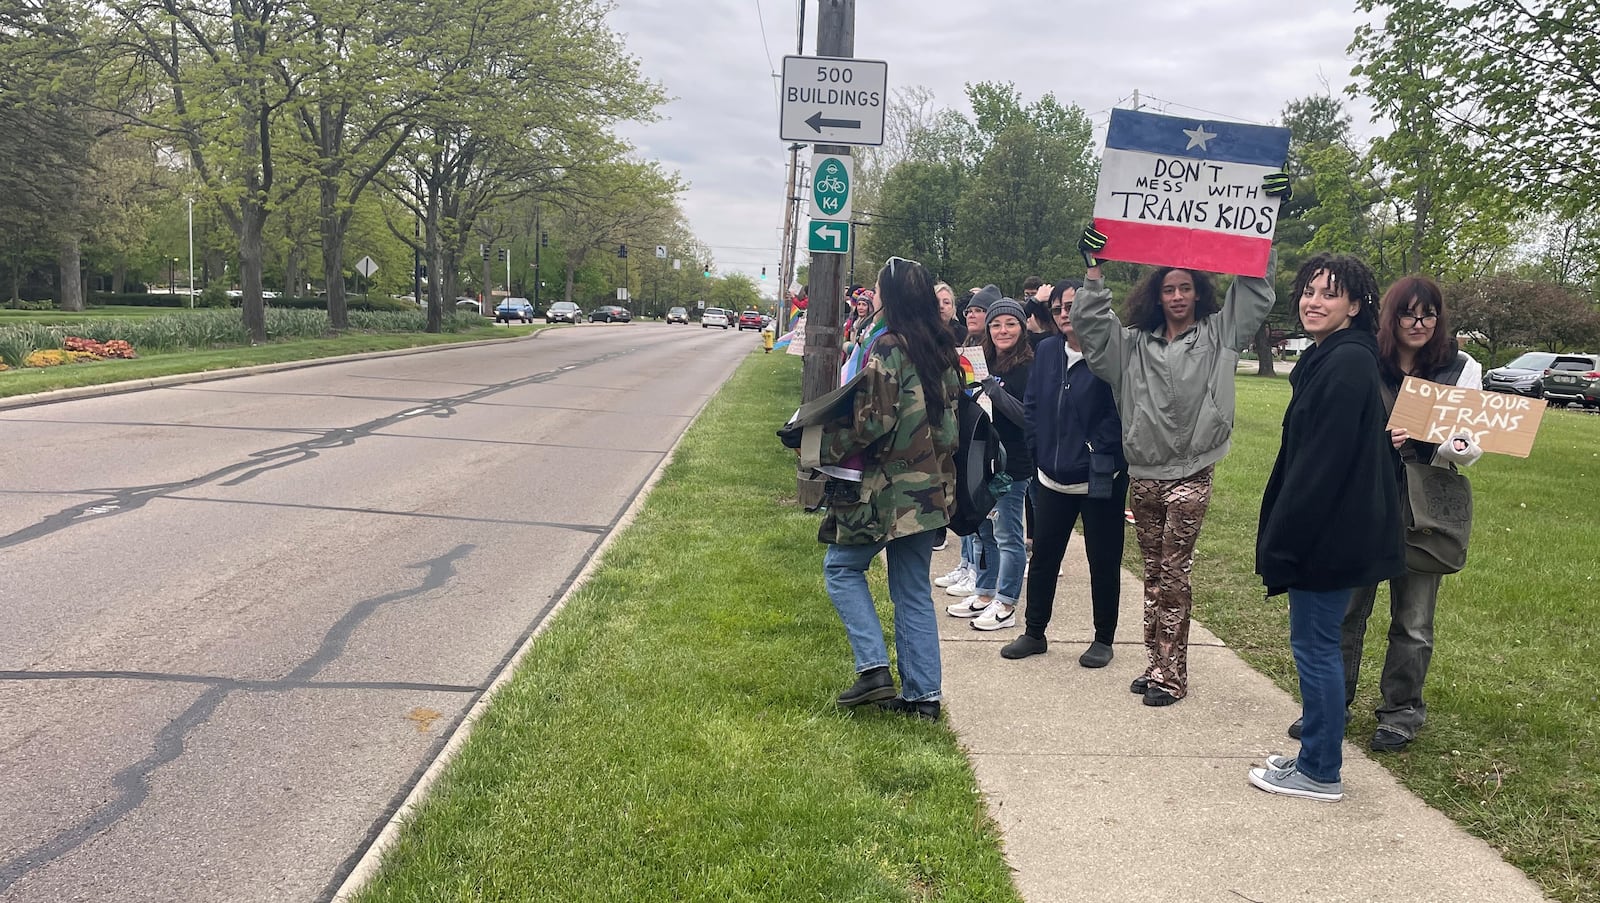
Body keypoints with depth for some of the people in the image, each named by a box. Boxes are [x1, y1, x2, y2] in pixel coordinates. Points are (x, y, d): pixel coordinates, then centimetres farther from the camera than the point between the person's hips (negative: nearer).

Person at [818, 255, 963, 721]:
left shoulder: (888, 347, -14)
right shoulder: (942, 348, 10)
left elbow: (874, 423, -18)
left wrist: (824, 444, -6)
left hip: (891, 486, -8)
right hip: (931, 485, 8)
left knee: (841, 566, 9)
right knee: (913, 588, 13)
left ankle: (874, 668, -1)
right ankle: (923, 694, 15)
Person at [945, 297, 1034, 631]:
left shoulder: (1028, 368, -13)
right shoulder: (988, 365, 10)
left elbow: (1031, 417, -20)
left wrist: (996, 392, -24)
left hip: (1013, 465, -8)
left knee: (1007, 535, 0)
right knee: (985, 531, 16)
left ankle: (1005, 606, 9)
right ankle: (984, 595, 28)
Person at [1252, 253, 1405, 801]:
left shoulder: (1347, 364, -18)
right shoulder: (1332, 359, 12)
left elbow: (1322, 463, -23)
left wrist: (1281, 543, -19)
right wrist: (1279, 538, 16)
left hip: (1327, 534, -10)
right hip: (1330, 531, 10)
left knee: (1315, 647, 0)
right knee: (1316, 645, 17)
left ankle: (1321, 774, 13)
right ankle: (1315, 756, 29)